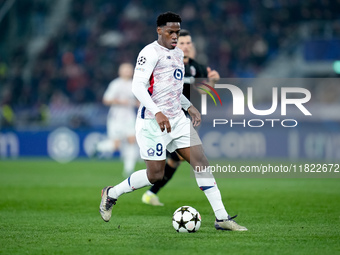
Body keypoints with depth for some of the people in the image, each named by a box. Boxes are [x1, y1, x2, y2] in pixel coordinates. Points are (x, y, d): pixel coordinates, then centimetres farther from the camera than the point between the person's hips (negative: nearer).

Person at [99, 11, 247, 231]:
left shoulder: (178, 53, 18)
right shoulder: (151, 52, -10)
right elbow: (138, 86, -19)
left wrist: (190, 107, 18)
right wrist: (157, 113, -29)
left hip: (177, 120, 8)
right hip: (153, 122, -8)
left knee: (201, 161, -3)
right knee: (155, 175, -5)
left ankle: (222, 218, -5)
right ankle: (111, 194, 19)